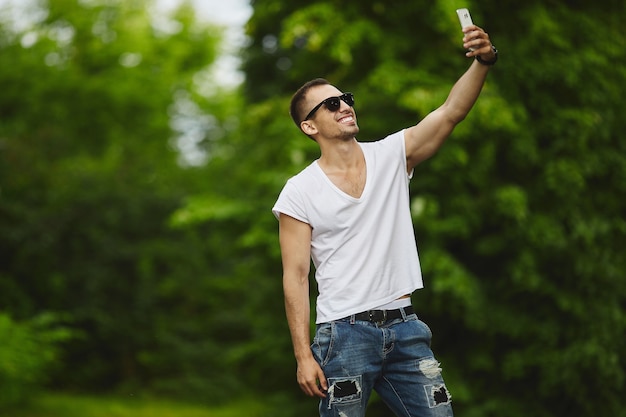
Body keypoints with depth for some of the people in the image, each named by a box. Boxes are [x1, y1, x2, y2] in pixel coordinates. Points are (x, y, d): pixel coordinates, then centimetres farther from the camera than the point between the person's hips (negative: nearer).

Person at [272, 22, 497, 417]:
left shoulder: (392, 155, 5)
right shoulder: (300, 192, -4)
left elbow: (451, 111, -7)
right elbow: (296, 277, -5)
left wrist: (483, 61, -24)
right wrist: (304, 355, -12)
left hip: (404, 326, 3)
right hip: (345, 333, -3)